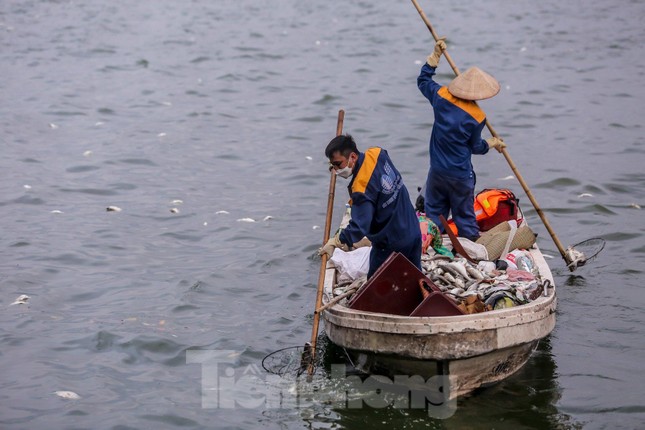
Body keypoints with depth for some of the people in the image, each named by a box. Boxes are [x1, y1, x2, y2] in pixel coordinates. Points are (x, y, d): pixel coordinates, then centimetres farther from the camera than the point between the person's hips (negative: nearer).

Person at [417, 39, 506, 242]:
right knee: (465, 216, 10)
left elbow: (423, 80, 12)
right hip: (461, 175, -3)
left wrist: (435, 54, 15)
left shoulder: (442, 97, -9)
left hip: (437, 171, 3)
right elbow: (475, 147, -3)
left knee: (434, 212, 15)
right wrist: (492, 143, 16)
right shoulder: (477, 117, -17)